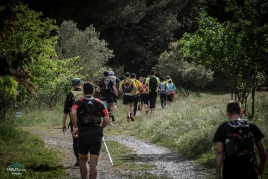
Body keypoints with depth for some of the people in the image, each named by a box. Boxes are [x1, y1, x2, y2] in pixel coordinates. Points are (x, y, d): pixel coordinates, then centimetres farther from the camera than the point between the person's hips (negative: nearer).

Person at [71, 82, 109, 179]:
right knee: (93, 163, 0)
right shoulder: (100, 103, 13)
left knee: (83, 159, 20)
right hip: (96, 134, 0)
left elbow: (73, 113, -15)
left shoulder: (79, 102, 8)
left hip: (83, 133, 0)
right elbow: (106, 120, 3)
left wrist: (75, 127, -5)